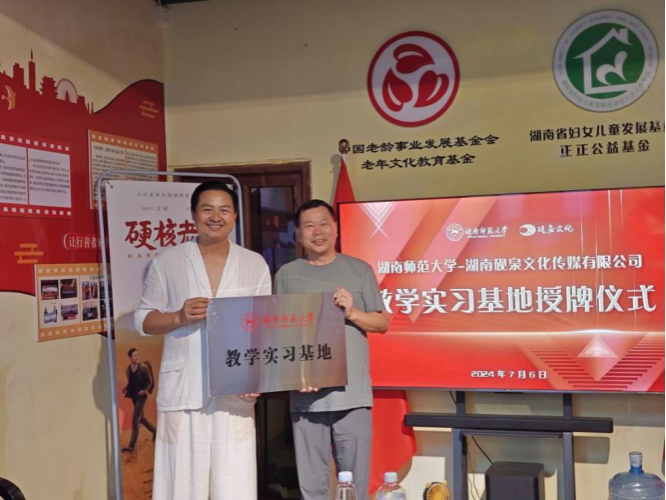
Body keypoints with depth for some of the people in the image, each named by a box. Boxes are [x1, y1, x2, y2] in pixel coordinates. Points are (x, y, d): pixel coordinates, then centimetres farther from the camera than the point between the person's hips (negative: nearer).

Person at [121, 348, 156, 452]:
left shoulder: (143, 367, -11)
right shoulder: (128, 369, 2)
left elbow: (150, 382, -5)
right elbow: (131, 382, 13)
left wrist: (145, 390, -20)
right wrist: (126, 388, -6)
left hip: (141, 396, -6)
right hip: (134, 396, 6)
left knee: (135, 419, -11)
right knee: (140, 418, 17)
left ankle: (131, 445, -9)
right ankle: (155, 431, 41)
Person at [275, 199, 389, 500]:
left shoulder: (359, 270, 7)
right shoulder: (287, 275, 7)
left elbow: (382, 323, 9)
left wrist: (353, 313, -11)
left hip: (353, 395, 0)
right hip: (306, 396, 1)